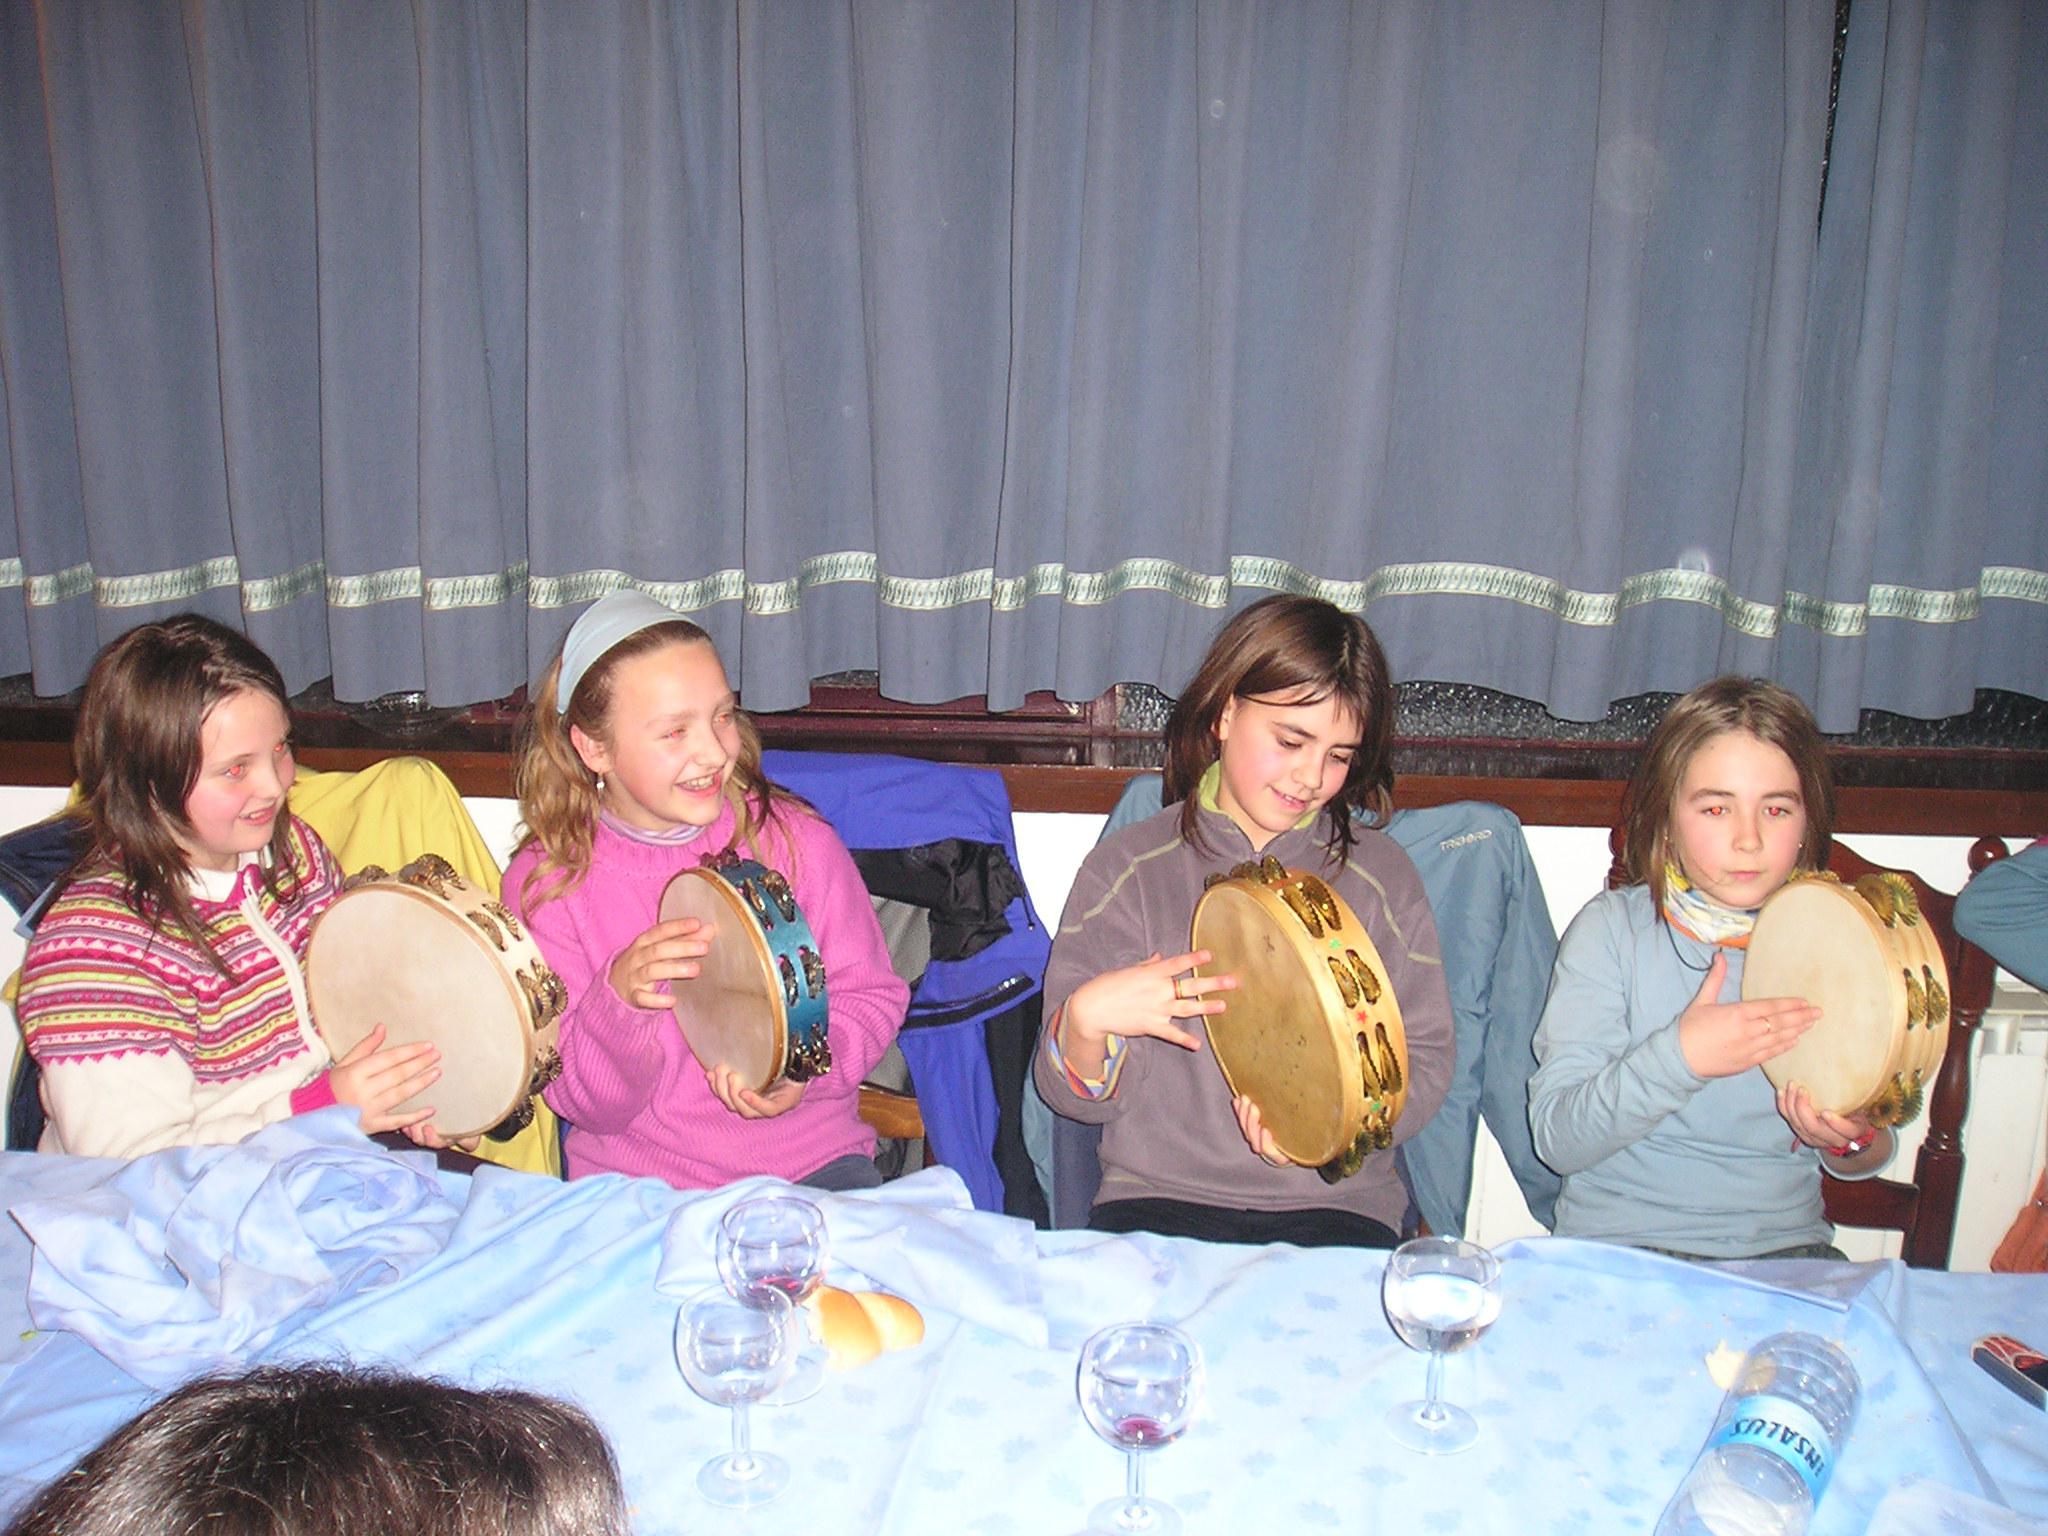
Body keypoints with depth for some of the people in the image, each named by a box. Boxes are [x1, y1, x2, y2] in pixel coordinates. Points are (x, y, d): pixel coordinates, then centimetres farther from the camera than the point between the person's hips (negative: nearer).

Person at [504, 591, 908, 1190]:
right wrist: (619, 1001, -27)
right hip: (636, 1182, 3)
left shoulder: (795, 839, -4)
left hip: (812, 1159, -2)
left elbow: (871, 995, 4)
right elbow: (588, 1104, -6)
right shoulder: (544, 884, -6)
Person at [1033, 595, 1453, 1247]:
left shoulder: (1382, 876, 9)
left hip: (1336, 1204, 1)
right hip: (1158, 1198, 0)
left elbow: (1424, 1061, 7)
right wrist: (1085, 1019, -19)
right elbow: (1079, 1094, 5)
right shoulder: (1127, 867, 5)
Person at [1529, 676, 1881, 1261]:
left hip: (1786, 1242, 3)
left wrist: (1850, 1136, -7)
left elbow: (1877, 1150, 16)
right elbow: (1556, 1137, -9)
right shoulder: (1611, 928, -3)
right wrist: (1679, 1057, -21)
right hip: (1620, 1242, -3)